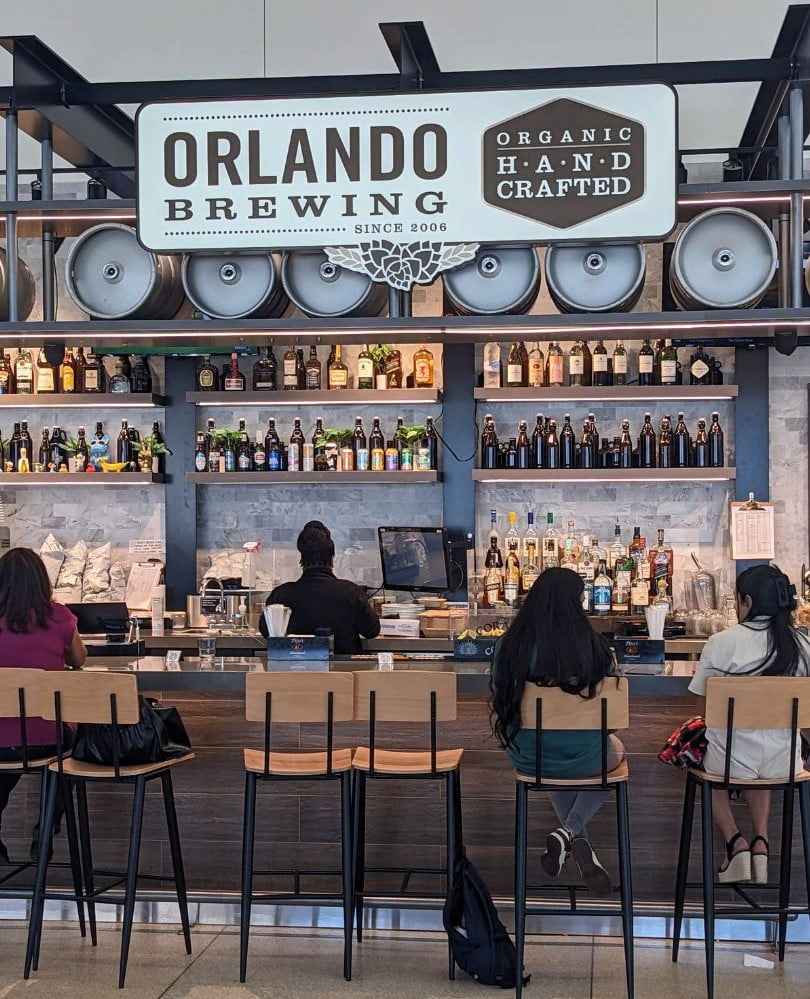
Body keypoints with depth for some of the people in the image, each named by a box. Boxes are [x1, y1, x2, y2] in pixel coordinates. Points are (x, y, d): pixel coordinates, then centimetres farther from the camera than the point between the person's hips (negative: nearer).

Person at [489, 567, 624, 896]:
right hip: (582, 758, -2)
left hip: (528, 759, 3)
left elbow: (497, 705, -1)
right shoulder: (593, 647, -17)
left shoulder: (509, 647, -12)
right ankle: (571, 831, 12)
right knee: (615, 751, 33)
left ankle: (576, 840, 27)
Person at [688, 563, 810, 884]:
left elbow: (704, 707, -5)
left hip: (730, 759, -4)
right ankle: (760, 841, 18)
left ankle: (734, 841, 10)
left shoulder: (722, 642, -13)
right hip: (783, 763, 4)